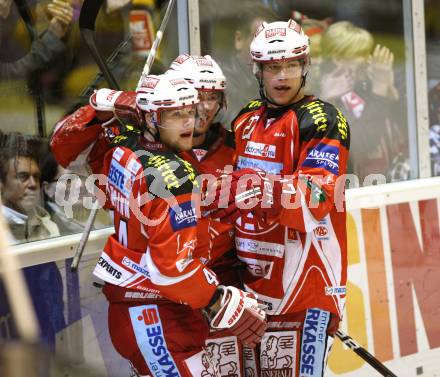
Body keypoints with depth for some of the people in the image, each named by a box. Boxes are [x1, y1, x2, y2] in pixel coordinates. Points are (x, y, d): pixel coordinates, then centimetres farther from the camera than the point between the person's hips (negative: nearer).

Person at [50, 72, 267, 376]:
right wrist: (222, 303, -17)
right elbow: (173, 263, -25)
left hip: (125, 300, 10)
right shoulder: (173, 177, -22)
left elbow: (63, 146, 20)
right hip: (157, 317, -10)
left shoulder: (120, 148, 2)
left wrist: (102, 108, 14)